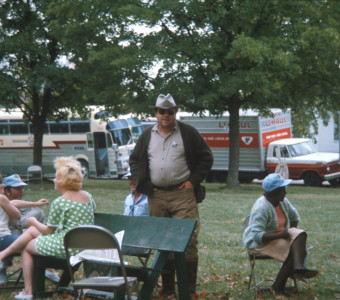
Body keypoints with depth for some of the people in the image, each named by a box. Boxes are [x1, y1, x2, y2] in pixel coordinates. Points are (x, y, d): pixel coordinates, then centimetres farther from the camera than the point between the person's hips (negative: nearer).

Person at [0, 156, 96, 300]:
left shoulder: (59, 202, -19)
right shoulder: (87, 196, 4)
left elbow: (49, 230, -11)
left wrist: (34, 221, 9)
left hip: (65, 247, -8)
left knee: (26, 247, 15)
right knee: (32, 230, 19)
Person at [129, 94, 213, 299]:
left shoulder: (188, 133, 3)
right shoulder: (147, 135, 12)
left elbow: (206, 158, 5)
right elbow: (134, 160, 20)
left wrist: (193, 181, -3)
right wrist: (143, 183, 7)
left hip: (183, 194, -3)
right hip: (156, 195, 4)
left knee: (188, 240, -9)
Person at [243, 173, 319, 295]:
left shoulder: (283, 202, 1)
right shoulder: (261, 208, -25)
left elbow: (294, 216, 22)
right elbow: (257, 236, -31)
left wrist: (293, 232, 7)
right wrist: (280, 235, -31)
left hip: (278, 236, 8)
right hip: (258, 243, -8)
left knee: (301, 234, -20)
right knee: (294, 251, -26)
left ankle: (298, 267, -38)